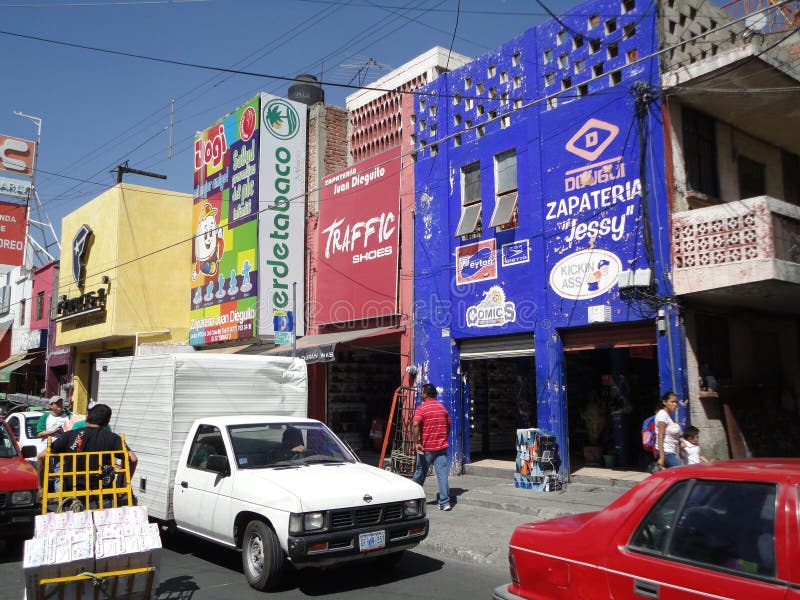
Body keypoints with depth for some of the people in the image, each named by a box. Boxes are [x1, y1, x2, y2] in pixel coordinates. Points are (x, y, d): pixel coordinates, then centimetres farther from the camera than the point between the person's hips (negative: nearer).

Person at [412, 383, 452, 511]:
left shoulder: (422, 408, -9)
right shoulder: (443, 408, 9)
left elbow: (415, 425, -23)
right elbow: (448, 426, 17)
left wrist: (416, 442, -20)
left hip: (426, 448, -4)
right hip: (442, 447, 4)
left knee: (420, 473, 11)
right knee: (442, 474, 0)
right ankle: (445, 502, -4)